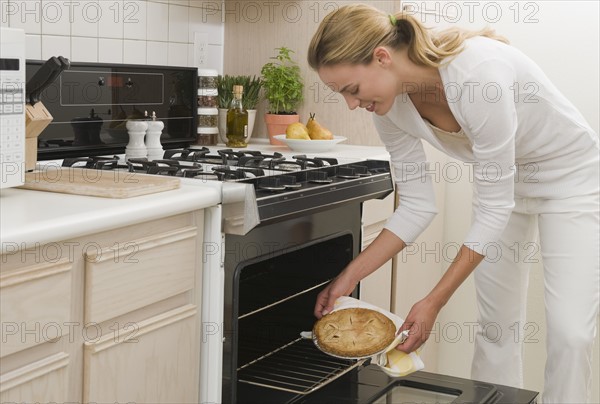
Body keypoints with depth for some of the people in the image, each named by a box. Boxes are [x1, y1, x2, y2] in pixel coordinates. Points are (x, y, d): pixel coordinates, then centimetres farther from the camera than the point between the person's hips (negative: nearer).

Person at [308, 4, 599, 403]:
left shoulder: (478, 72, -38)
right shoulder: (391, 105, -17)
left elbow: (493, 211, -31)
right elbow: (417, 206, -8)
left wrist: (435, 302, -27)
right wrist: (348, 277, -11)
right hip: (504, 183, 6)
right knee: (496, 324, 8)